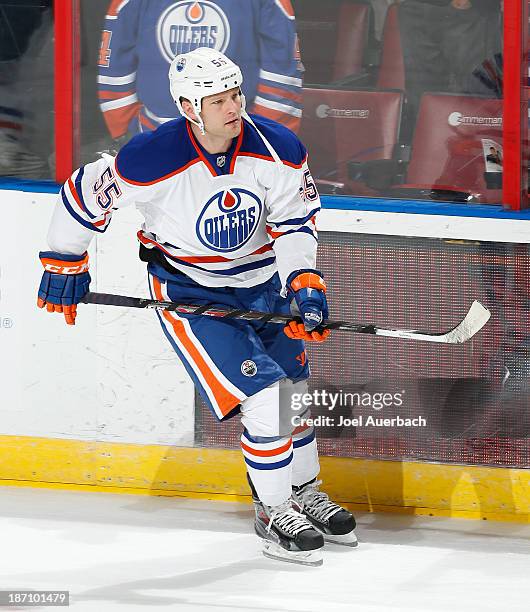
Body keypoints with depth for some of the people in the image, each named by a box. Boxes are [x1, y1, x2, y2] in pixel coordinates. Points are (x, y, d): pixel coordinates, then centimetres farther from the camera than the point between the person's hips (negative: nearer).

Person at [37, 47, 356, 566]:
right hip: (189, 290, -5)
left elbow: (294, 223, -5)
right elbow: (84, 194, -12)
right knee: (263, 396, -14)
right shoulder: (152, 161, -28)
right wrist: (64, 265, -2)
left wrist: (303, 284, -19)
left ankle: (304, 492, 41)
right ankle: (273, 514, 4)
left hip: (262, 279, 5)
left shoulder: (277, 149, -17)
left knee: (292, 391, 17)